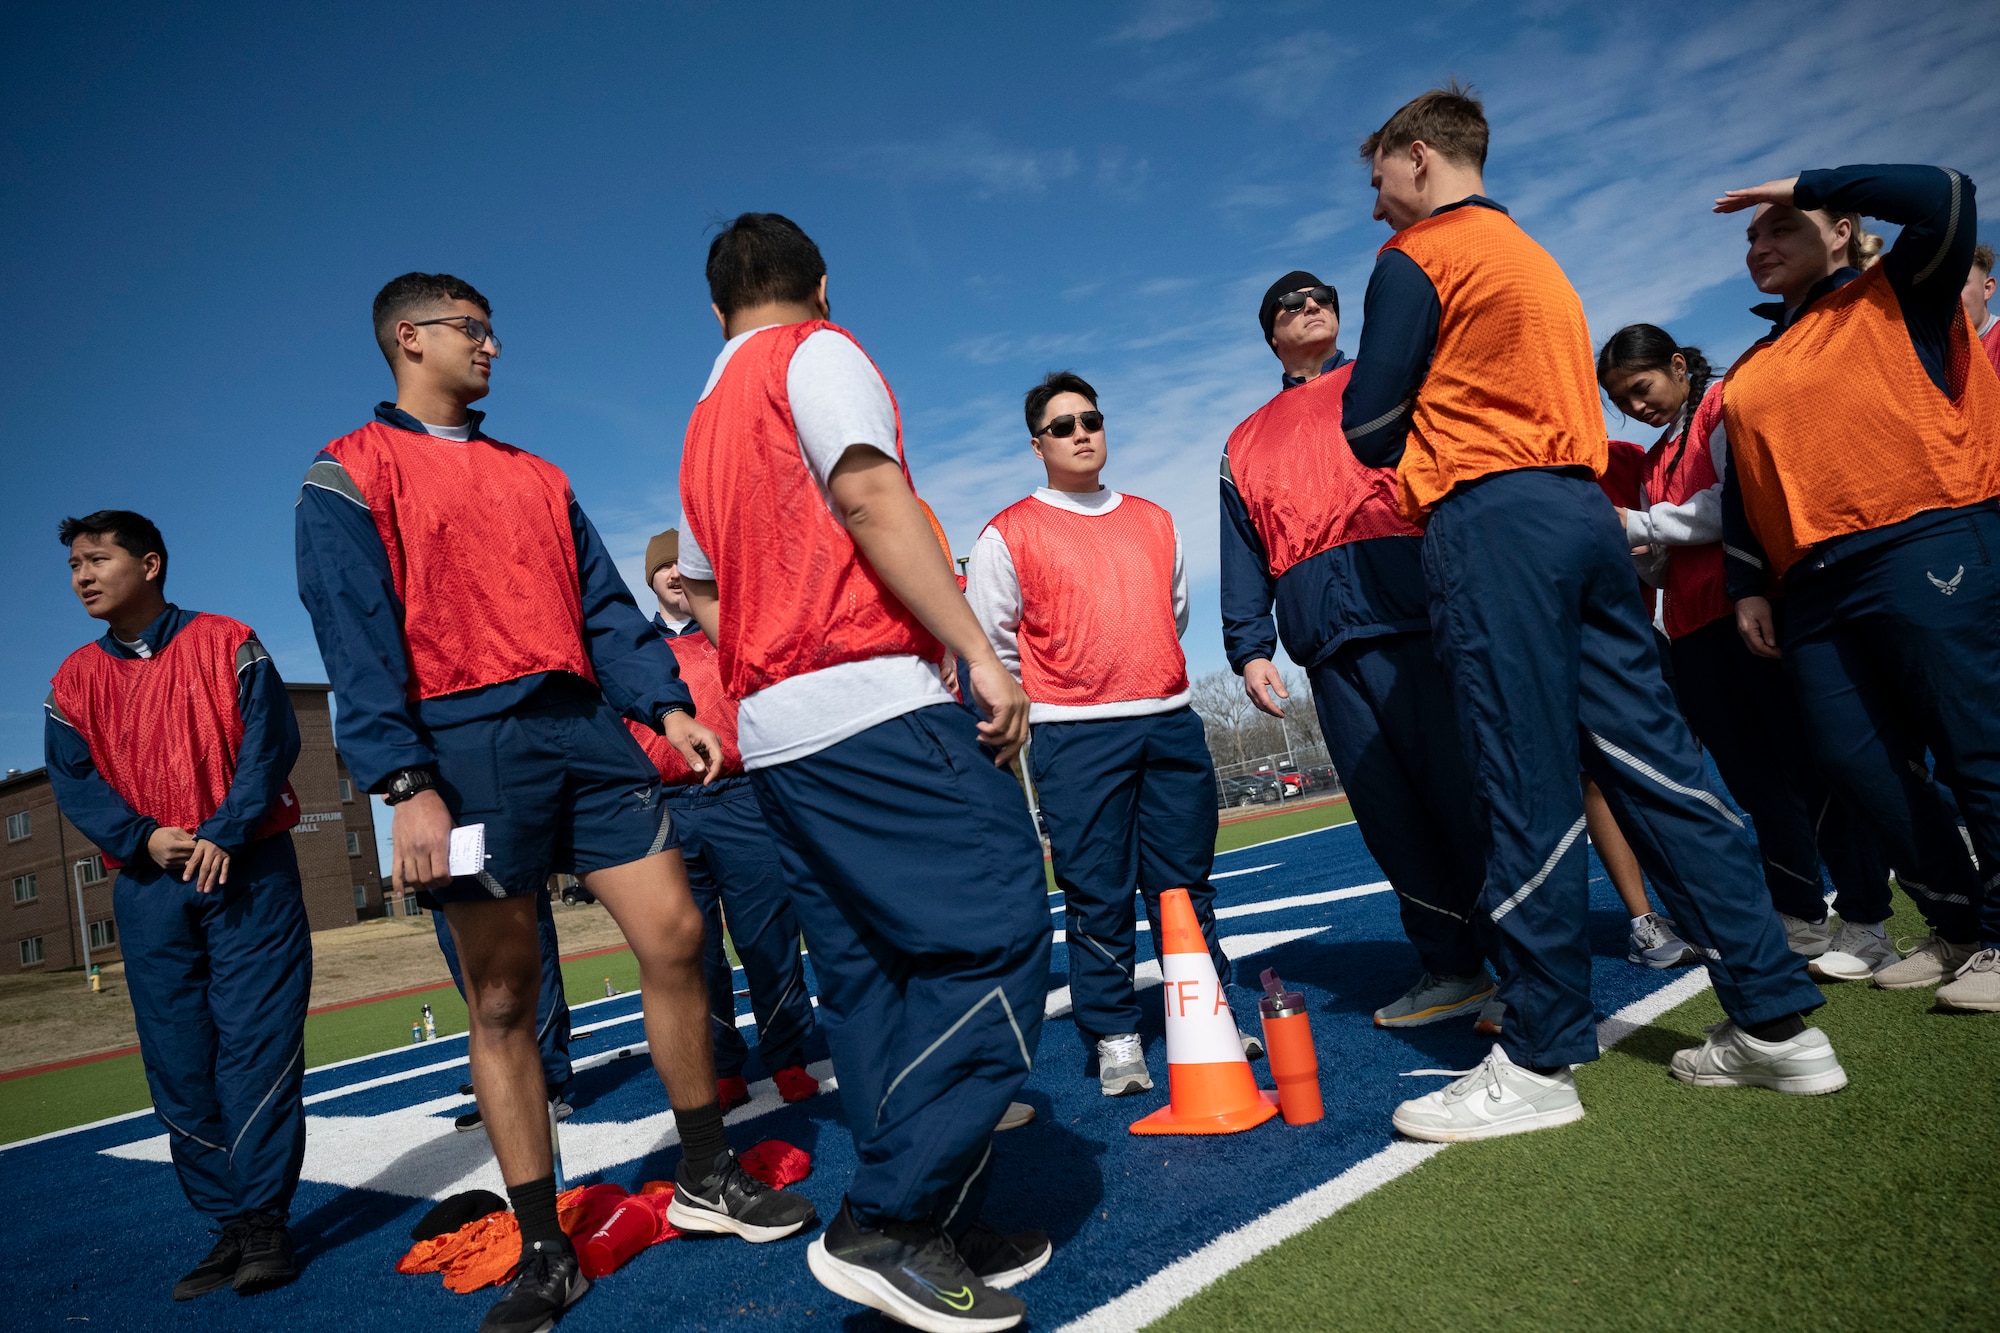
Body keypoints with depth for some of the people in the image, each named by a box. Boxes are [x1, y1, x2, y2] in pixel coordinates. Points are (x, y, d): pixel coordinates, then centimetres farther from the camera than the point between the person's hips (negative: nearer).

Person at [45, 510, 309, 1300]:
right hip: (148, 887, 4)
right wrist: (143, 839, -13)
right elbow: (73, 782, 4)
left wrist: (223, 834, -18)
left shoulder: (226, 643, 2)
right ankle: (230, 1225, 12)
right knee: (178, 1061, 4)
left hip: (246, 871, -4)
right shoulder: (76, 679, 12)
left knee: (256, 1040, -6)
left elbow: (270, 740, -7)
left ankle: (263, 1218, 1)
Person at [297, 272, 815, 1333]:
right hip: (469, 745, -5)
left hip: (585, 728, 5)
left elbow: (602, 606, 15)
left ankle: (707, 1178, 18)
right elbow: (357, 639, -7)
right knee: (502, 1000, 1)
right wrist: (405, 784, -17)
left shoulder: (536, 477, 21)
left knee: (674, 937, 0)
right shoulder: (350, 473, 4)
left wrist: (667, 705, 2)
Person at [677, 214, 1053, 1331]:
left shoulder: (704, 428, 25)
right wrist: (979, 651, -16)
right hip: (875, 703, -9)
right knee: (997, 942, -9)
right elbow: (870, 495, -15)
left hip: (771, 731, 9)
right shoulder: (821, 351, 1)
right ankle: (888, 1221, -10)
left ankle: (933, 1230, 14)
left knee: (874, 978, 9)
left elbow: (700, 590, 27)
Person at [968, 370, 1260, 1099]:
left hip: (1172, 723, 4)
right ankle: (1115, 1040, 9)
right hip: (1074, 736, -4)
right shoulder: (1009, 533, 1)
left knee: (1186, 881, 9)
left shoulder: (1155, 520, 16)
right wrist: (1018, 717, 2)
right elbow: (990, 643, 1)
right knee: (1097, 894, -1)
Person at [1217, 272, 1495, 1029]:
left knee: (1460, 790, -9)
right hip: (1330, 645, 3)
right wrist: (1249, 647, 6)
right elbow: (1241, 552, 19)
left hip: (1417, 610, -3)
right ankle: (1451, 970, 10)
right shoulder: (1246, 442, 25)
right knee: (1386, 811, 1)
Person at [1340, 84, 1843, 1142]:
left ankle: (1539, 1063, 0)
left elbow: (1369, 429, -3)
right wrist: (1435, 435, 24)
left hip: (1490, 518, -9)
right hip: (1582, 506, 9)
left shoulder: (1418, 255, 0)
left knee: (1527, 790, -8)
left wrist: (1410, 443, 17)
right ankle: (1776, 1023, 9)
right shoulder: (1536, 256, 27)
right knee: (1648, 757, 6)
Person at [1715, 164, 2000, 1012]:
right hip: (1814, 587, 6)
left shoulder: (1894, 300, 8)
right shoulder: (1752, 370, 23)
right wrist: (1748, 587, 11)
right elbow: (1742, 489, 22)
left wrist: (1803, 185, -2)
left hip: (1926, 550, -6)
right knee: (1858, 764, 4)